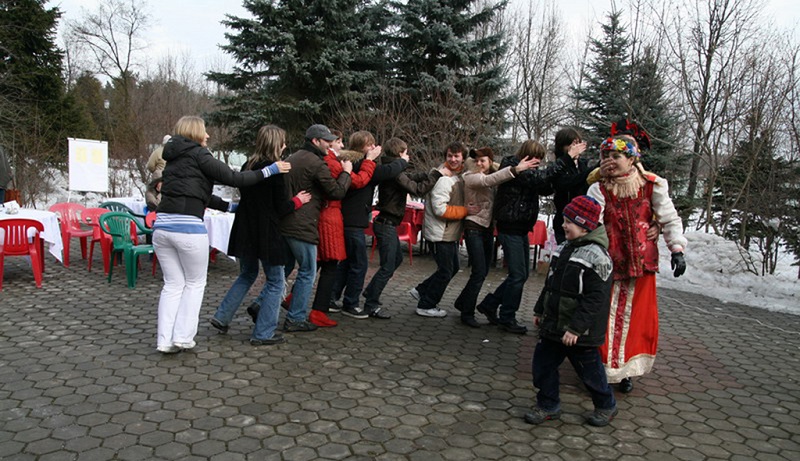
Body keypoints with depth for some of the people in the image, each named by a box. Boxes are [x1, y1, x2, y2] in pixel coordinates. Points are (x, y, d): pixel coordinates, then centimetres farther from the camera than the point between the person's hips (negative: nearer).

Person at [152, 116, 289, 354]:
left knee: (173, 284, 12)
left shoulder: (173, 159, 22)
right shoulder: (198, 154, -1)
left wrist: (229, 206, 31)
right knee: (195, 283, 10)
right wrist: (269, 170, -1)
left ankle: (165, 340, 9)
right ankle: (182, 337, 8)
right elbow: (233, 178, -8)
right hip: (188, 227, -7)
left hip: (162, 225, 7)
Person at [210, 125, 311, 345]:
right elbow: (281, 208, -13)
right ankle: (262, 334, 7)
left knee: (247, 275, 25)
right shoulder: (275, 171, -15)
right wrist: (298, 200, 6)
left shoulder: (247, 167, 6)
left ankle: (221, 318, 22)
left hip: (245, 232, 7)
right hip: (267, 234, -7)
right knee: (275, 282, 6)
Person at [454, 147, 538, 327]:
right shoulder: (471, 177, -12)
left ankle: (462, 302, 31)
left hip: (488, 229, 7)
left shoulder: (492, 178, 12)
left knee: (483, 272, 13)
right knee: (479, 272, -9)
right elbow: (488, 180, -31)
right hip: (474, 228, -7)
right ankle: (467, 313, 3)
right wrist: (516, 169, -41)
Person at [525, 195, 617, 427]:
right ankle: (548, 406, 26)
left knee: (589, 369, 10)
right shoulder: (564, 248, 7)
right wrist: (540, 310, 19)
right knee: (542, 364, 9)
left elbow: (595, 299, -22)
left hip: (579, 332, -7)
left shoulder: (597, 256, -20)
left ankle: (606, 406, 34)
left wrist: (576, 328, -24)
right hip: (553, 325, 8)